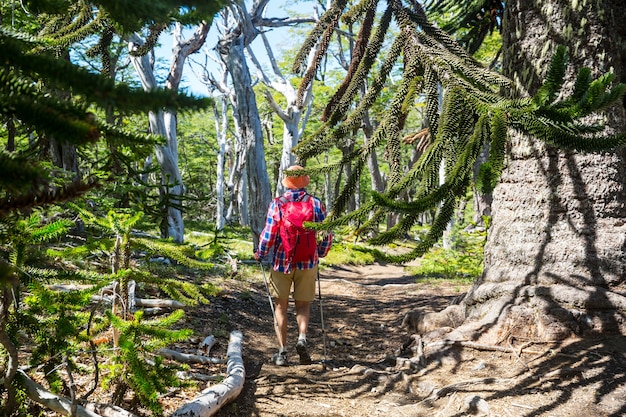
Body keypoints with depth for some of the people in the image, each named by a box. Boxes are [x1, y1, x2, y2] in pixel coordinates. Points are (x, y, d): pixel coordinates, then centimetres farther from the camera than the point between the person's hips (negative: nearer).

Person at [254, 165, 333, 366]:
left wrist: (260, 255, 6)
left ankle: (282, 351, 10)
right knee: (303, 304, 16)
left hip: (281, 262, -1)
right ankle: (302, 338, -8)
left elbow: (268, 236, -12)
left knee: (281, 305, 12)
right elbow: (327, 235, 0)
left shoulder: (277, 204, -9)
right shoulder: (316, 204, -3)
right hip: (308, 263, 1)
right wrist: (320, 253, 18)